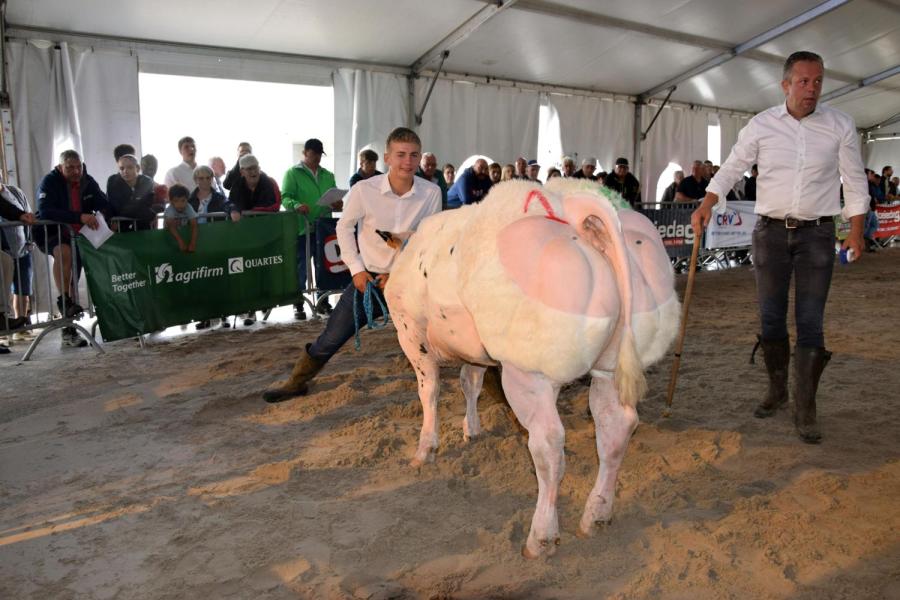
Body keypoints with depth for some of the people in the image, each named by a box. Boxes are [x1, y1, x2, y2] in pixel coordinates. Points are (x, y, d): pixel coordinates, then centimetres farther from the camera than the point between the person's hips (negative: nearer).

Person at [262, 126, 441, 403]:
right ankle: (296, 383, 25)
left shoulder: (431, 193, -12)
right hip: (368, 278, 0)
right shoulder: (363, 190, -15)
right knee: (330, 340, 3)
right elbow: (345, 227, 2)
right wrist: (356, 269, -5)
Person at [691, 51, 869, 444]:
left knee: (811, 323, -4)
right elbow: (731, 168, 0)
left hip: (816, 234, -1)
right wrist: (707, 204, -16)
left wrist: (856, 231, 2)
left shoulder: (840, 126, 1)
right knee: (770, 318, 7)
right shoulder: (761, 125, 0)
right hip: (770, 232, 1)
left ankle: (805, 410, 3)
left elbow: (854, 182, 5)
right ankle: (777, 390, 25)